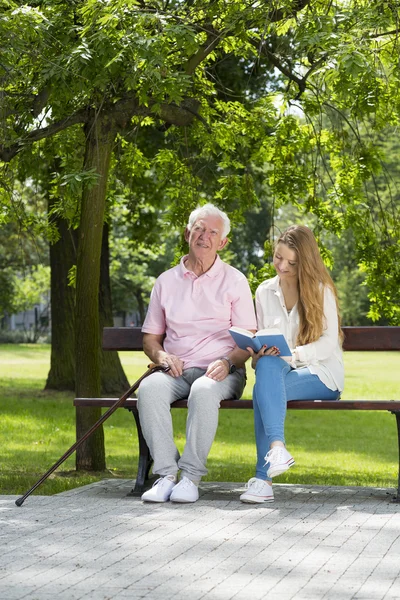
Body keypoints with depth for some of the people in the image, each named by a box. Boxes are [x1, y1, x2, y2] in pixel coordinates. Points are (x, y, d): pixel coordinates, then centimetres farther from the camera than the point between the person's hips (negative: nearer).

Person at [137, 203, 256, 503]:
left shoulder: (234, 280, 7)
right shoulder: (167, 281, 15)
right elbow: (150, 338, 18)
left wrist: (227, 362, -18)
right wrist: (162, 356, -5)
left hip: (220, 372, -3)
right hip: (177, 371, 3)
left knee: (204, 391, -38)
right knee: (150, 388, -31)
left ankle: (192, 476, -31)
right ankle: (166, 474, -29)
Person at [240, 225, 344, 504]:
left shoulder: (321, 290, 0)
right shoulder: (265, 292, 12)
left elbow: (328, 344, -8)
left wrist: (292, 353, -24)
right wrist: (257, 354, -9)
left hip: (321, 375, -3)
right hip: (281, 372, 3)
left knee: (263, 389, -33)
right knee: (267, 365, -35)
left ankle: (263, 478, -38)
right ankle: (277, 448, -47)